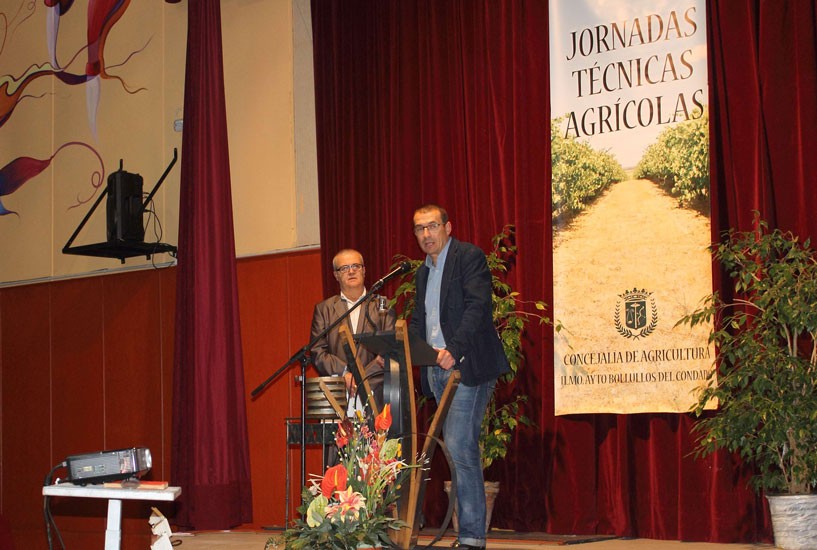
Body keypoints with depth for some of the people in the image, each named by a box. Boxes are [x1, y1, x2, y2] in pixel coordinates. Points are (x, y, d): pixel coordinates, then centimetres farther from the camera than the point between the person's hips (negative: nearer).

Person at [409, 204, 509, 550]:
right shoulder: (422, 273, 21)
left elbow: (477, 306, -15)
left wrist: (454, 349, -25)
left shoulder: (469, 257, -4)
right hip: (438, 368, 8)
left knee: (459, 444, -14)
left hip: (466, 365, -8)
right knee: (461, 448, 9)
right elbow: (418, 323, 22)